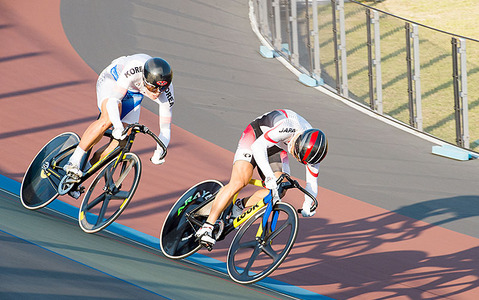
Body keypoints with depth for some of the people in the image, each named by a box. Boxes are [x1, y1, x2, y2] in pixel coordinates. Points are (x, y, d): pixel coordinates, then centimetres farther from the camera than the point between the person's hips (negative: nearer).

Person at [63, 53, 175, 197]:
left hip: (133, 94, 4)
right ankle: (74, 161, -26)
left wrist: (160, 150, -39)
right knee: (108, 119, -34)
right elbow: (113, 100, -44)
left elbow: (165, 129, -21)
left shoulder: (166, 92, -29)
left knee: (122, 142, -12)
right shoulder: (135, 68, -42)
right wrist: (118, 125, -61)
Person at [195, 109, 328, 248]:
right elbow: (257, 147, -47)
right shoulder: (287, 128, -40)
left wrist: (308, 205, -24)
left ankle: (240, 206, 6)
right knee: (239, 181, -23)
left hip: (277, 148, 6)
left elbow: (312, 181, -9)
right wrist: (269, 177, -56)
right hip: (256, 136, -6)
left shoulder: (313, 148, -20)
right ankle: (206, 228, -23)